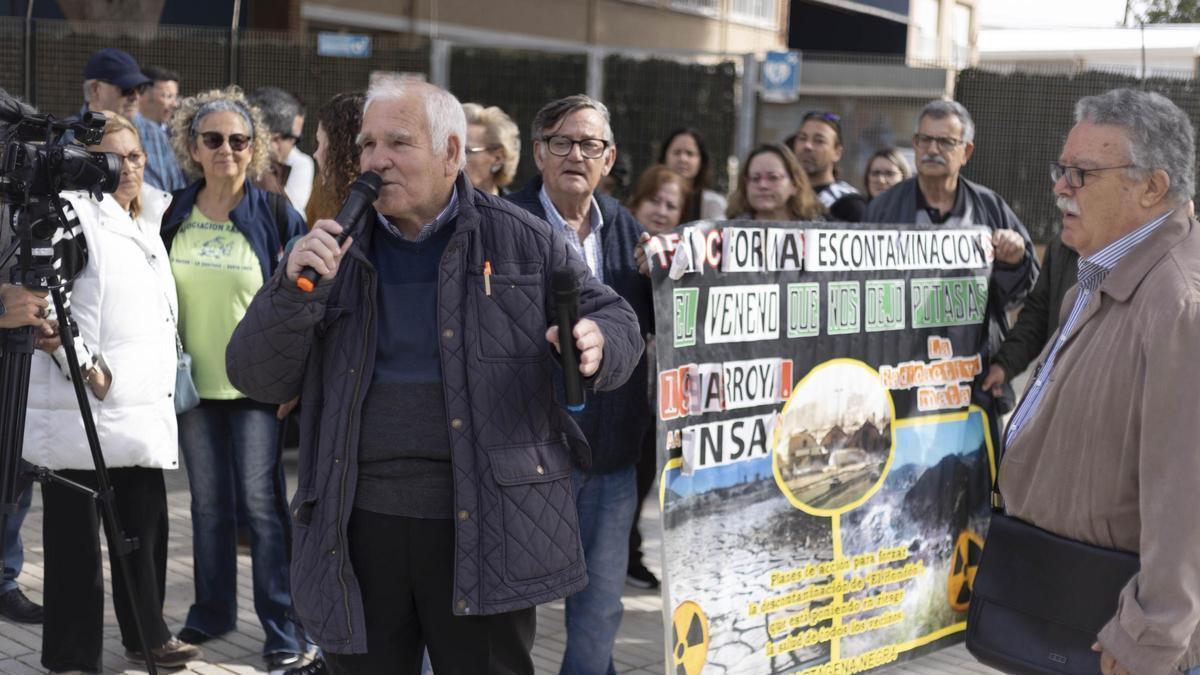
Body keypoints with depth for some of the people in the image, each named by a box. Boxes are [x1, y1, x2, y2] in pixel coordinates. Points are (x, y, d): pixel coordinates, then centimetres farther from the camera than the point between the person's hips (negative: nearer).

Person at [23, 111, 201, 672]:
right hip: (83, 404, -7)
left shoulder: (147, 221, 18)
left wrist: (163, 379, 21)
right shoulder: (71, 213, -8)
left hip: (143, 405, 7)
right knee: (76, 529, 0)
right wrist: (84, 365, -17)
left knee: (144, 521, 11)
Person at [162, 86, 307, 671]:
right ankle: (213, 610, 26)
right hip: (193, 379, 4)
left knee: (261, 501, -2)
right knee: (208, 501, 13)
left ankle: (280, 627, 6)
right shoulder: (175, 214, 5)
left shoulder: (275, 214, -5)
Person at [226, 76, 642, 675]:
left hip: (483, 529, -2)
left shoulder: (523, 241, 2)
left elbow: (615, 320, 11)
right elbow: (257, 378, 5)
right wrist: (295, 287, -13)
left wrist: (596, 346, -14)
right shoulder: (339, 249, 8)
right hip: (360, 526, 3)